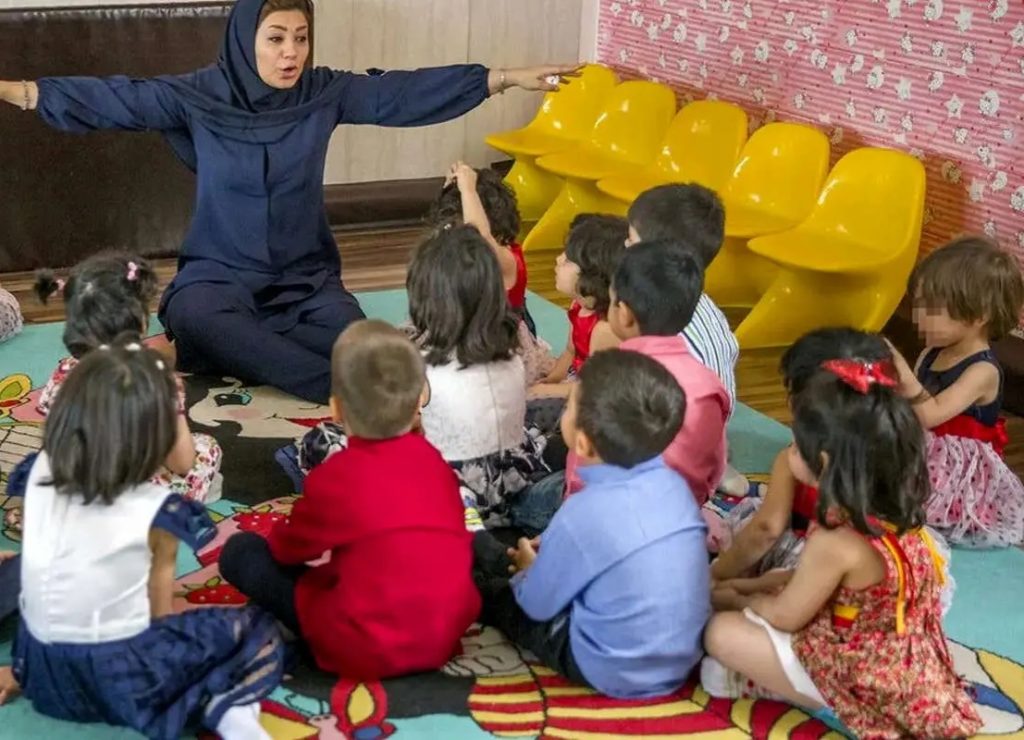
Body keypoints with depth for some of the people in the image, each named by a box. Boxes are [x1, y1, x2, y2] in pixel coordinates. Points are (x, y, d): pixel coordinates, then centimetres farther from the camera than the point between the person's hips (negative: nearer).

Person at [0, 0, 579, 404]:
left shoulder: (324, 92, -3)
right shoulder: (199, 95, -7)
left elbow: (403, 92, -5)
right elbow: (117, 99, -11)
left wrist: (508, 77, -9)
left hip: (305, 275, 2)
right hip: (222, 273, -1)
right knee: (193, 317, -37)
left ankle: (240, 349, -8)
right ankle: (342, 389, -36)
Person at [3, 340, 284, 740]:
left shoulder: (40, 474, -7)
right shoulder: (153, 510, -17)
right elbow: (161, 609, -6)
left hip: (40, 671, 4)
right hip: (122, 678, -4)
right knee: (260, 630, 10)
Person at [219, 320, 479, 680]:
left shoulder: (335, 477, -11)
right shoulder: (433, 461, 4)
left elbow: (290, 548, 6)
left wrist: (278, 533, 31)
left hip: (366, 650, -5)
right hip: (446, 636, 6)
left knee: (239, 551, 2)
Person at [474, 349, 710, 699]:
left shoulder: (584, 515, -26)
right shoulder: (673, 484, -8)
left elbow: (536, 604, -10)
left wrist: (526, 571, 11)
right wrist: (553, 550, 15)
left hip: (615, 673, -6)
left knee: (491, 590, 15)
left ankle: (498, 563, 45)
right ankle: (503, 564, 51)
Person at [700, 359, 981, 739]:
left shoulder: (835, 542, -30)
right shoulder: (897, 514, -5)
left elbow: (784, 617, -15)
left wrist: (751, 600, 7)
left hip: (859, 680, -9)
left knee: (722, 631, -11)